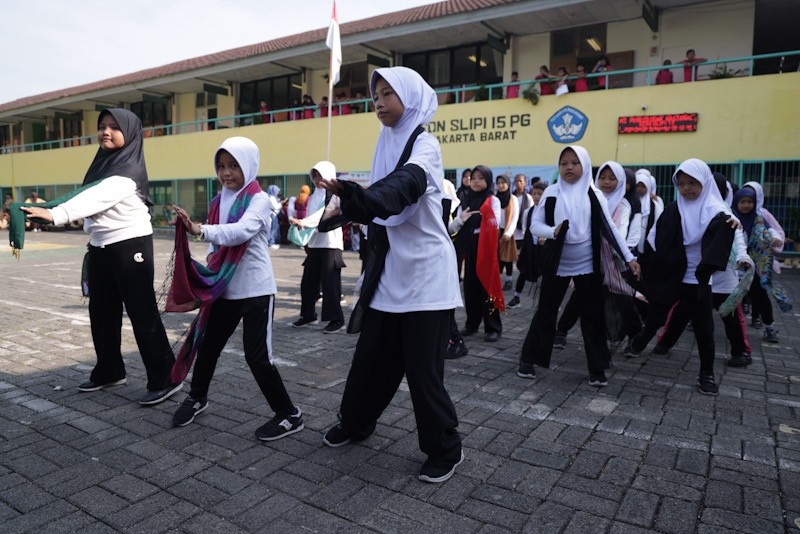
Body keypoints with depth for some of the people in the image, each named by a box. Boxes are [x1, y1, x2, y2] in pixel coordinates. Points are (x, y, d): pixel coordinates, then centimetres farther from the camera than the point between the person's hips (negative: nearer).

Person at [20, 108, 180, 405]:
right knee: (101, 313, 14)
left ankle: (164, 379, 1)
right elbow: (92, 198, 17)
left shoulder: (129, 169, -14)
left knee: (142, 314, -7)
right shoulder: (103, 163, 13)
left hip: (130, 246, -9)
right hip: (101, 248, 9)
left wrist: (54, 214, -41)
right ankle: (109, 371, 29)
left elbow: (99, 197, -29)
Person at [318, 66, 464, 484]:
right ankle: (355, 423, 37)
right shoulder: (387, 145, 13)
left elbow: (401, 188, -32)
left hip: (424, 273, -6)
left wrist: (354, 197, -49)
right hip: (389, 271, 7)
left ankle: (445, 449, 19)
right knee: (372, 355, 15)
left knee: (422, 366, 0)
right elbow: (377, 207, 10)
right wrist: (346, 193, -8)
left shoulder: (424, 145, -10)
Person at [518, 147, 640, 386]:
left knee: (592, 316, 7)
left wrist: (629, 258, -8)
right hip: (557, 265, 0)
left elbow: (609, 228, -2)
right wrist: (553, 232, -22)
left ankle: (597, 368, 20)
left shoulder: (594, 195, -2)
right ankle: (528, 358, 20)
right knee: (545, 312, 7)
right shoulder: (551, 193, -1)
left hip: (587, 265, 0)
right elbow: (535, 224, -2)